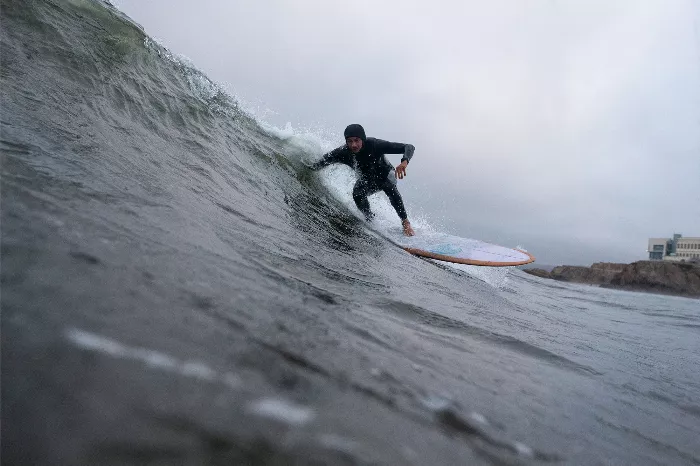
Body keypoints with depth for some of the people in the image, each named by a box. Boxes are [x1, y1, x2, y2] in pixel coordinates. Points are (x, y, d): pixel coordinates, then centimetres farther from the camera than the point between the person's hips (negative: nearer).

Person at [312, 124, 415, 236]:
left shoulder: (374, 144, -35)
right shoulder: (342, 153, -28)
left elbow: (409, 147, -37)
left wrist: (404, 162, -56)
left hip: (385, 174, -2)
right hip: (366, 179, 2)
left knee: (390, 188, -33)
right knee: (357, 194, -27)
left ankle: (405, 222, -19)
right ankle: (370, 219, -2)